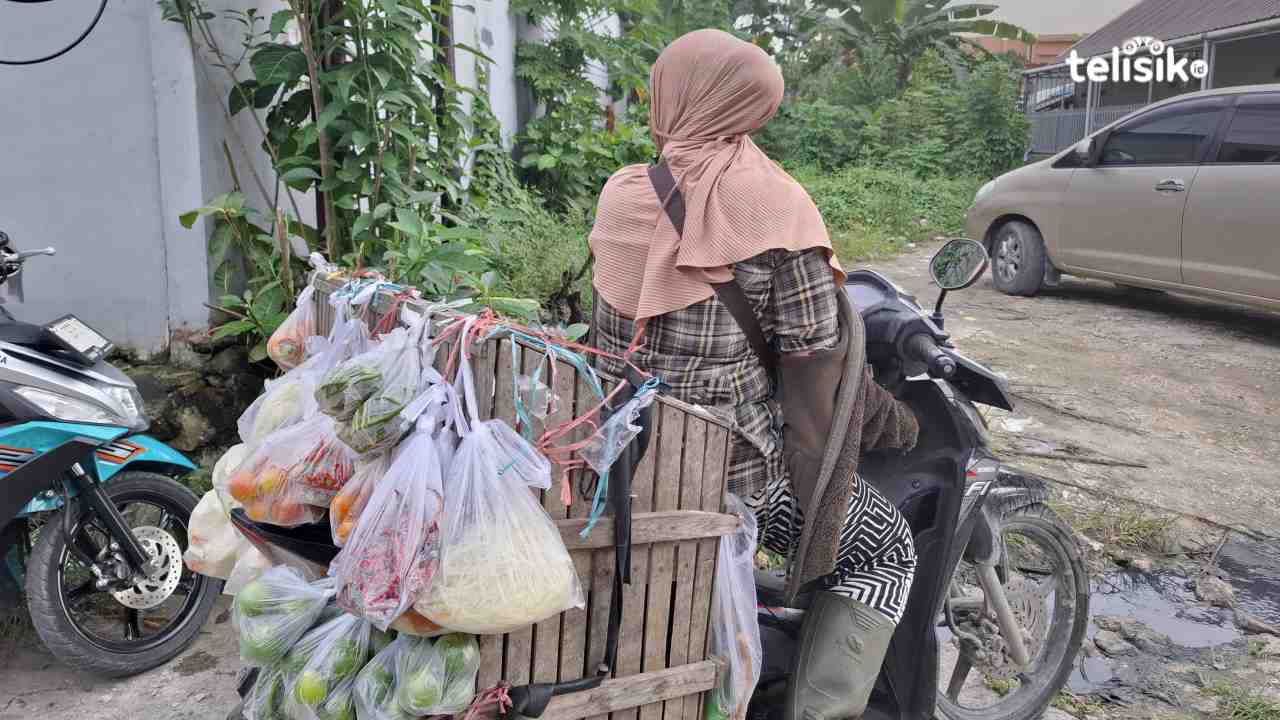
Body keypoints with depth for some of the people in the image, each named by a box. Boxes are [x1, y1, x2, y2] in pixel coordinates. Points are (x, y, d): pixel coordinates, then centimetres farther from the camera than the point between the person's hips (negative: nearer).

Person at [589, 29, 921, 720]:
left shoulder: (619, 195, -1)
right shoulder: (774, 206, -14)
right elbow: (816, 356, -13)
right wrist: (895, 422, 5)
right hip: (731, 467, -5)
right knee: (887, 547, 14)